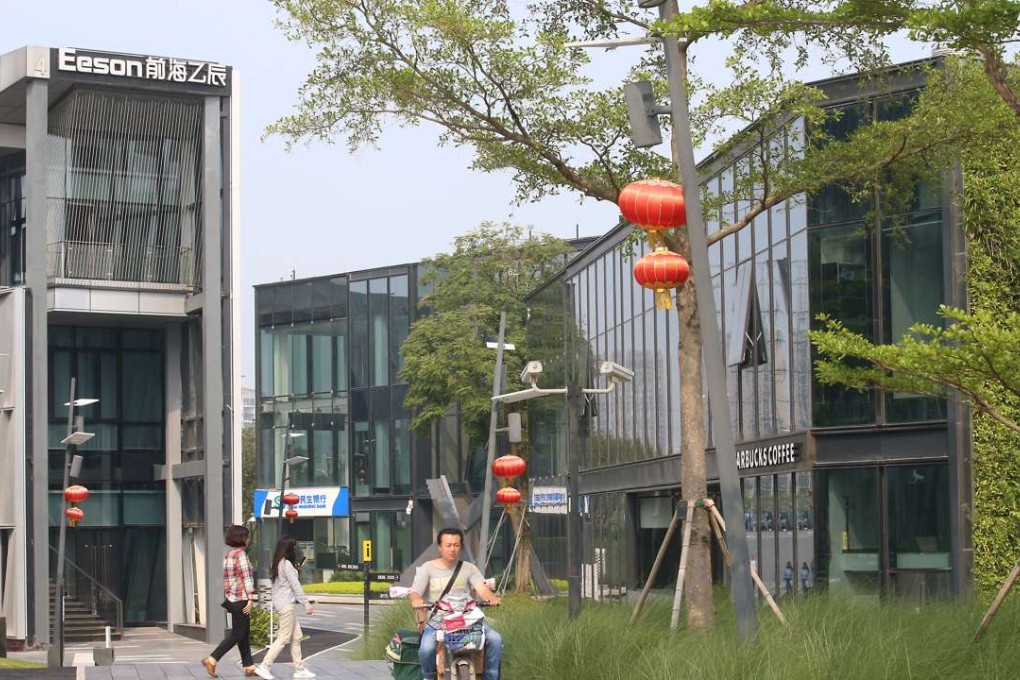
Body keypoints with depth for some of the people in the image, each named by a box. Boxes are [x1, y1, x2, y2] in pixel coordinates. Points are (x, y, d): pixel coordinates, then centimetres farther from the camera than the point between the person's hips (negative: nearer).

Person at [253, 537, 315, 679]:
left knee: (296, 636, 11)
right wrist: (306, 604, -14)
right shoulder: (287, 564, -15)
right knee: (284, 638, -6)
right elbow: (296, 585, -16)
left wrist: (294, 568, 12)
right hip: (287, 604, -10)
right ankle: (264, 667, -6)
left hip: (281, 603, 10)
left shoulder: (278, 563, 12)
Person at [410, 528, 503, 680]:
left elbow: (481, 588, -2)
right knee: (426, 649, -30)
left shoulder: (468, 568, 12)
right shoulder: (427, 568, 7)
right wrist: (416, 600, -29)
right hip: (437, 622, -2)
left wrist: (491, 597, -27)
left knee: (495, 639, -22)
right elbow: (415, 592, -3)